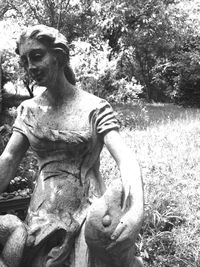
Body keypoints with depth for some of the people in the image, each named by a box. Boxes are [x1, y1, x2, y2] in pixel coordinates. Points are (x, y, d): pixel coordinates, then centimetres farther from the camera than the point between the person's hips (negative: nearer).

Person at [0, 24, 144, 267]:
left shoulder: (96, 108, -4)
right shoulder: (28, 110, 7)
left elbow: (126, 159, -15)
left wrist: (137, 208, -33)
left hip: (86, 215, -2)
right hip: (41, 217, 3)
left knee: (104, 221, -27)